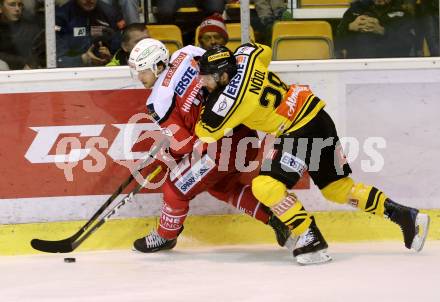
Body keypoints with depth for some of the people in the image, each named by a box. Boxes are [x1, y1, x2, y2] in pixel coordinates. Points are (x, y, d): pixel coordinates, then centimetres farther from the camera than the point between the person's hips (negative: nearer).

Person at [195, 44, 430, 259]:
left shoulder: (234, 95, -21)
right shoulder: (243, 57, 1)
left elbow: (207, 132, -11)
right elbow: (263, 51, 26)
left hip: (302, 132, -10)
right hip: (316, 117, 10)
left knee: (266, 185, -16)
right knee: (337, 187, 17)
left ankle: (310, 238, -12)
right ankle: (404, 216, 17)